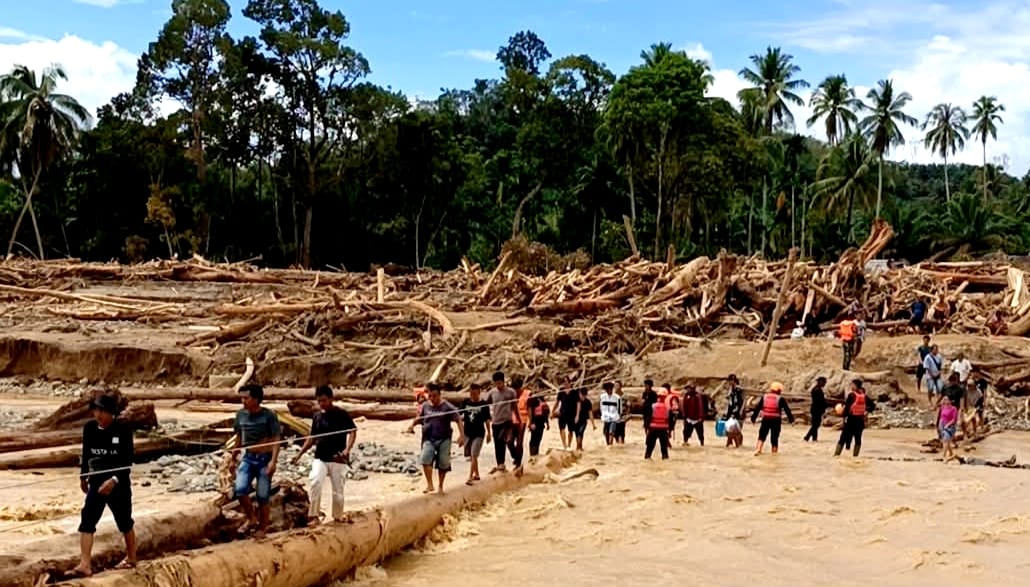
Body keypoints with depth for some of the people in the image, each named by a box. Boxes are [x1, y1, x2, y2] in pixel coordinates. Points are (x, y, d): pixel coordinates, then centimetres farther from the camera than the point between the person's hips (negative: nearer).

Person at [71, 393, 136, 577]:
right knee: (87, 521, -10)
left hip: (119, 484, -3)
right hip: (96, 484, 3)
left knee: (124, 522, 12)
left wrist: (114, 480, -26)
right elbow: (86, 453, 12)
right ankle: (85, 564, -11)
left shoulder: (123, 430, -15)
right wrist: (83, 476, 21)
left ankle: (131, 557, 32)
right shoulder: (89, 428, -3)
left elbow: (127, 462, -15)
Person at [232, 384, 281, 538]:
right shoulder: (240, 415, 2)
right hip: (248, 458, 4)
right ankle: (251, 519, 8)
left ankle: (262, 527, 20)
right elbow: (239, 438, 14)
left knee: (262, 497, 1)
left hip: (264, 459, -4)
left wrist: (273, 461, -22)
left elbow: (276, 440, -12)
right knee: (240, 489, -15)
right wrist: (233, 457, 16)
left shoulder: (269, 416, -12)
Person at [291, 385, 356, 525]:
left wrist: (347, 450, -25)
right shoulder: (317, 416, 10)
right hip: (320, 458, 3)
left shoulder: (341, 414, -6)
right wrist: (300, 454, 11)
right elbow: (312, 438, 18)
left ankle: (338, 518, 22)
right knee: (314, 481, -21)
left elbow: (353, 432, -10)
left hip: (338, 459, -3)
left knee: (338, 490, 4)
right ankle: (314, 515, -15)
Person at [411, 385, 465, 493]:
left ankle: (440, 486, 23)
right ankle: (429, 485, -18)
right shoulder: (425, 406, 6)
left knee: (443, 463, 2)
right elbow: (419, 419, 22)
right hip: (429, 439, 2)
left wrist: (461, 435, -14)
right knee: (425, 458, -22)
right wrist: (412, 425, 3)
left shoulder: (447, 407, -5)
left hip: (444, 439, -2)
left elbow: (458, 420, -5)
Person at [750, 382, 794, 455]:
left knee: (762, 435, 7)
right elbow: (787, 409, 0)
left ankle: (758, 449, -9)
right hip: (776, 420, -2)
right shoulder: (780, 399, -2)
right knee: (774, 437, 9)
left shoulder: (764, 397, 7)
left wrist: (753, 418, 15)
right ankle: (774, 451, 14)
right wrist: (791, 419, 9)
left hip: (765, 419, 2)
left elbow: (757, 408, 9)